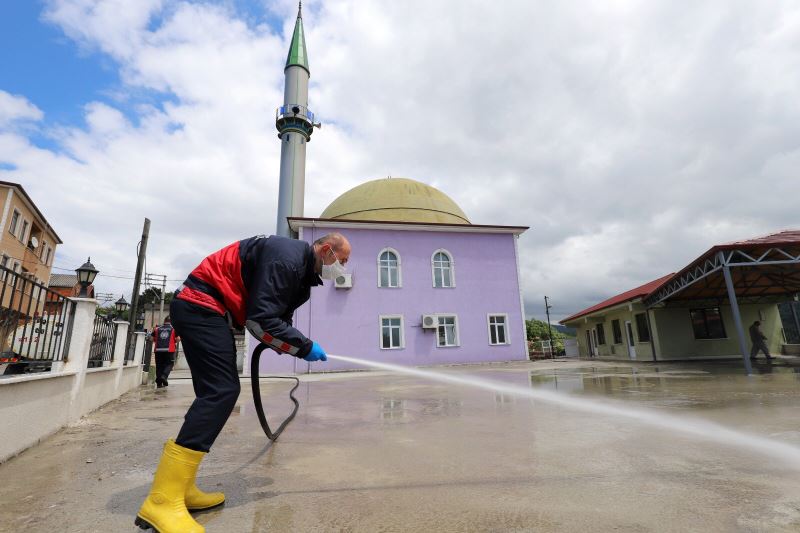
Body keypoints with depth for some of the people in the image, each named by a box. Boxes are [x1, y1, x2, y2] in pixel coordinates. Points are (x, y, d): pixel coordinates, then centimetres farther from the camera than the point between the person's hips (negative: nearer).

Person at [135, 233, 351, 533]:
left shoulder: (301, 271, 12)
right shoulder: (286, 257, -20)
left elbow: (277, 316, 14)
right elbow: (261, 319, -25)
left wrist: (298, 346, -1)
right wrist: (303, 347, -16)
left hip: (205, 309, 11)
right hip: (202, 304, -11)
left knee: (218, 393, 8)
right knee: (220, 392, -17)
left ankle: (181, 488, 15)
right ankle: (163, 502, -13)